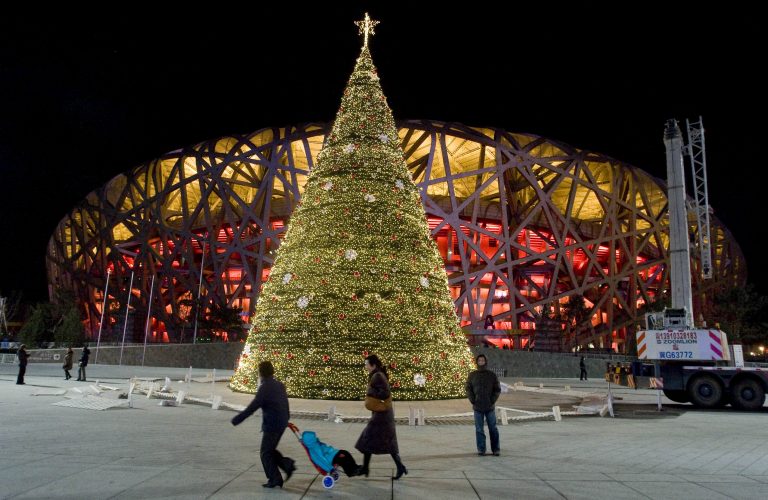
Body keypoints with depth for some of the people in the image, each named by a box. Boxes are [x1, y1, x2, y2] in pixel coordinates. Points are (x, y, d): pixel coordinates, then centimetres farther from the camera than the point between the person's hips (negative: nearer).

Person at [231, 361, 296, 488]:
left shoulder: (265, 388, -17)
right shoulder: (280, 385, 8)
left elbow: (252, 407, -19)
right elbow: (286, 405, 18)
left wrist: (236, 419, -13)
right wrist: (286, 420, 31)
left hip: (271, 425, -8)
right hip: (282, 423, 8)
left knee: (265, 453, 6)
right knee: (270, 450, 20)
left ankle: (274, 479, 9)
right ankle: (288, 464, 11)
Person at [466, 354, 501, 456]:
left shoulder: (492, 375, 1)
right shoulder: (472, 375, 4)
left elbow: (497, 389, 2)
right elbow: (468, 389, 5)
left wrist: (492, 401, -7)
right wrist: (473, 401, -5)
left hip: (490, 407, -1)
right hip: (477, 407, 1)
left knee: (493, 429, 6)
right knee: (479, 429, 4)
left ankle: (496, 449, 15)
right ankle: (481, 449, 12)